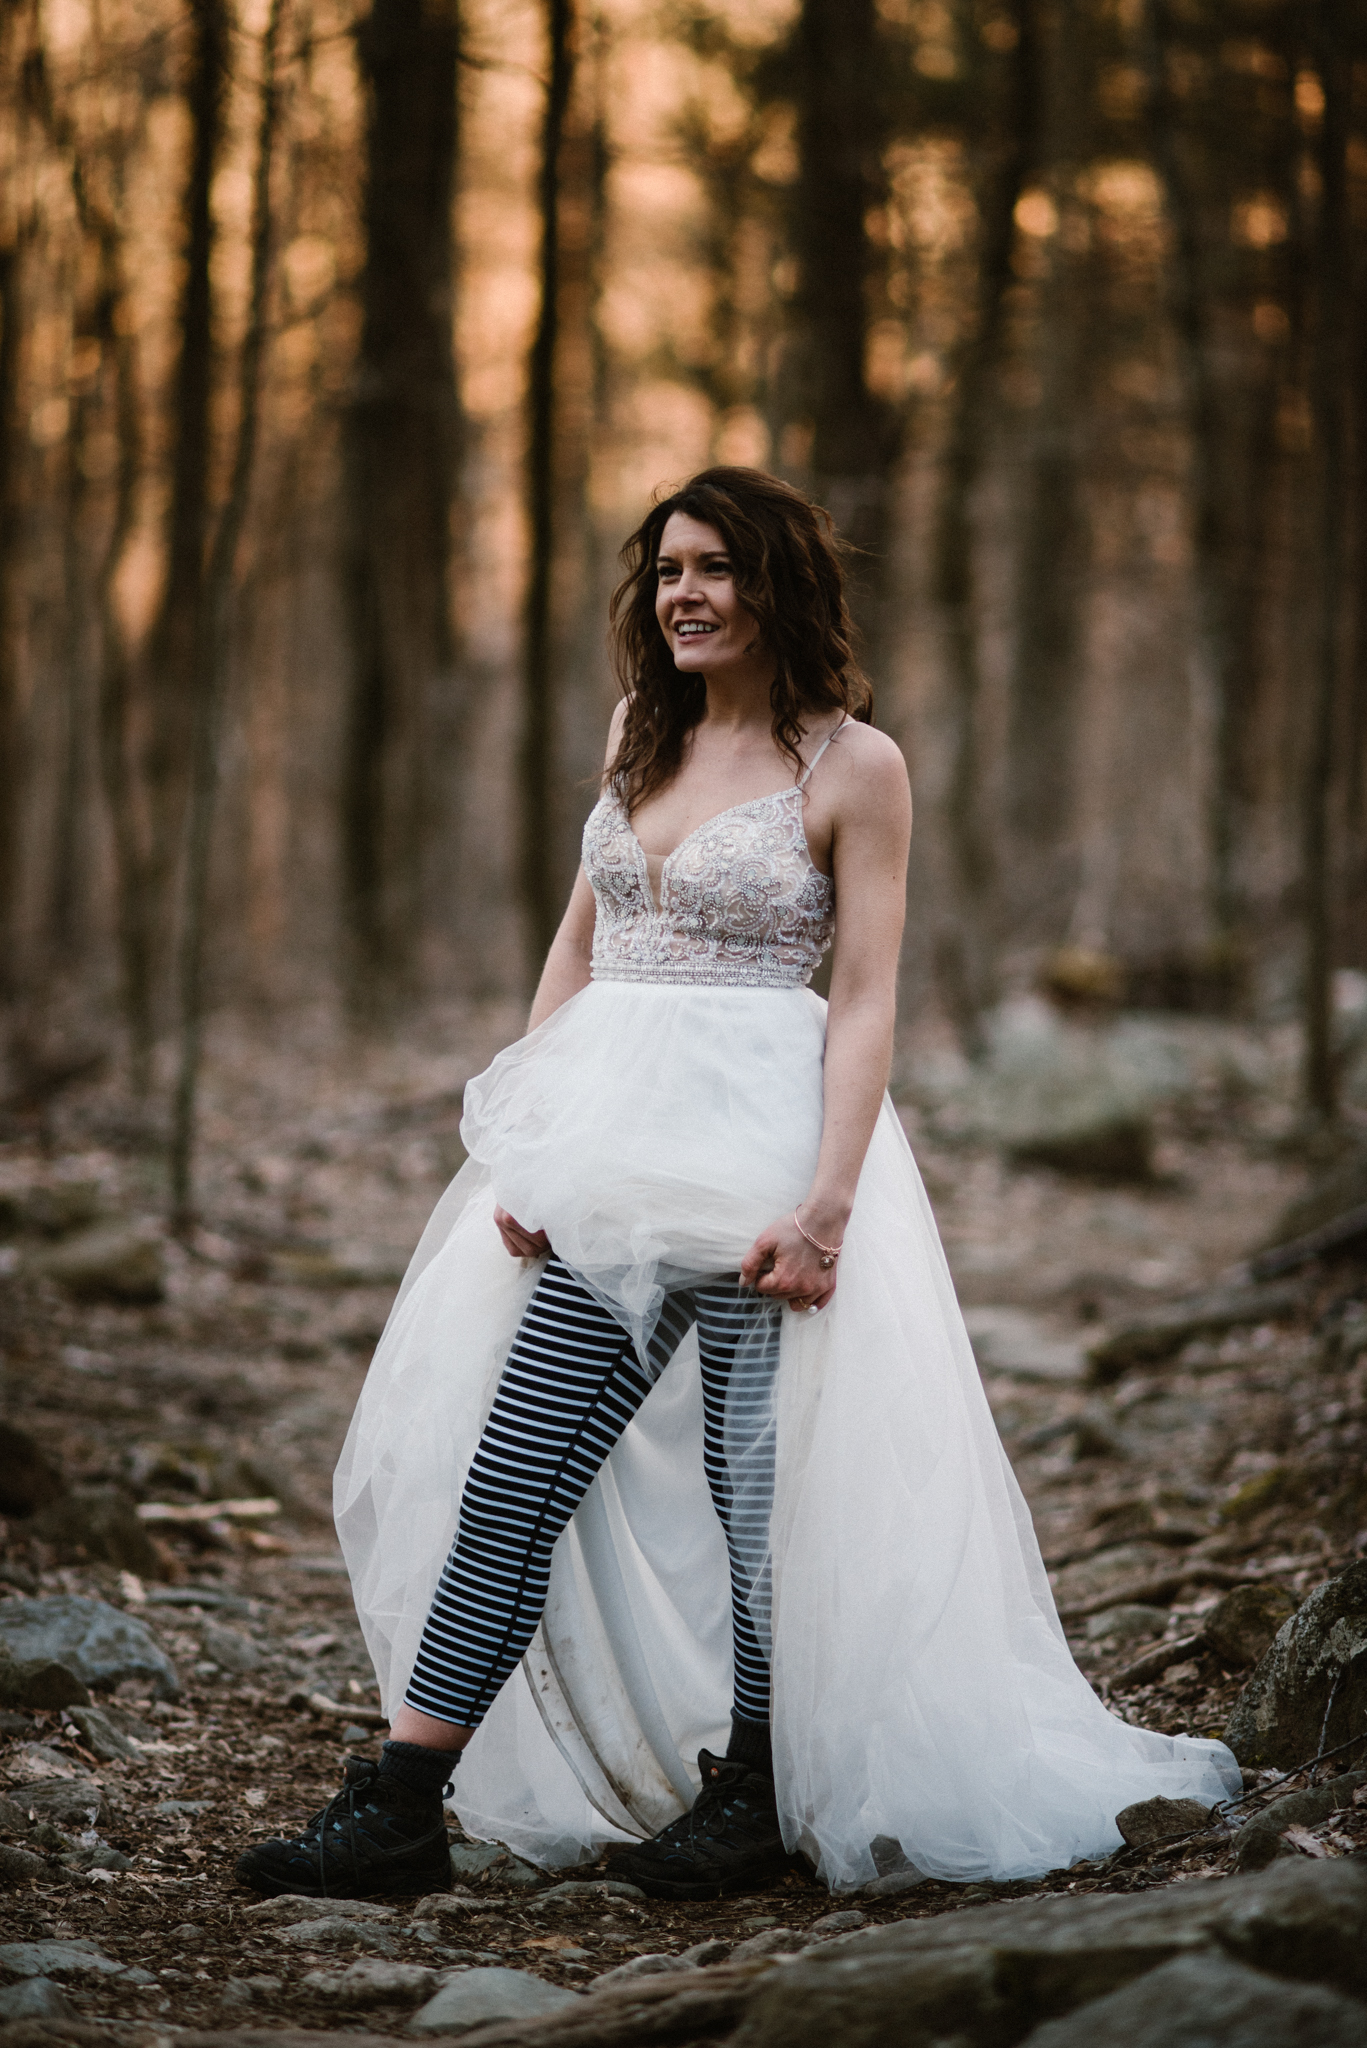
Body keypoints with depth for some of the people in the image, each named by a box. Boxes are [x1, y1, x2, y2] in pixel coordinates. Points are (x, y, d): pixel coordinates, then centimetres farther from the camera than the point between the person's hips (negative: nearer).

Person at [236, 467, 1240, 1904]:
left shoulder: (852, 764, -3)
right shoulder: (644, 738, 15)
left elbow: (866, 1001, -7)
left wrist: (827, 1204, -17)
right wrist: (527, 1149, 7)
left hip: (755, 1142, -6)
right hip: (615, 1143, 6)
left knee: (754, 1477, -2)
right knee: (515, 1456, -1)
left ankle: (756, 1801, 13)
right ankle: (400, 1802, -1)